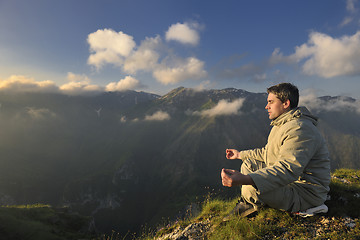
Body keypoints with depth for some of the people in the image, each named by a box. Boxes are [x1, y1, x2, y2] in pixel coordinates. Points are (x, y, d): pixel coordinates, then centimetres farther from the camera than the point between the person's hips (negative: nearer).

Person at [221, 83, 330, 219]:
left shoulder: (299, 129, -26)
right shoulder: (281, 125, 11)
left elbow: (288, 169, -40)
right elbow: (267, 152, 24)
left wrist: (245, 179, -52)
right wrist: (240, 154, 28)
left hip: (306, 192, -10)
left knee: (252, 188, -31)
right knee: (249, 164, 10)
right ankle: (247, 205, 13)